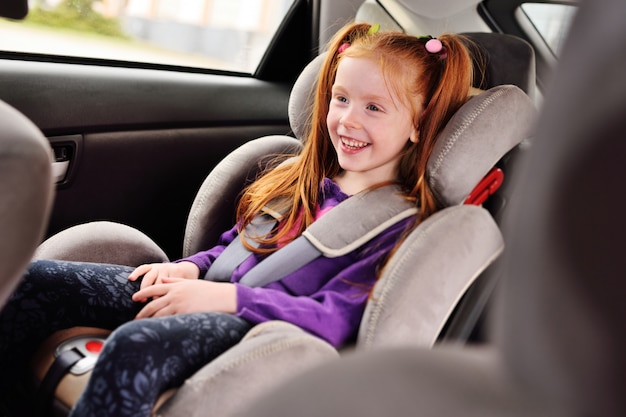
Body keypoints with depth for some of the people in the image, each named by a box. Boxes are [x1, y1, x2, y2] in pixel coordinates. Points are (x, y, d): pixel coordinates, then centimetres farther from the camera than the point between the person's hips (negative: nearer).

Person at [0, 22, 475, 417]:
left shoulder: (400, 222, -5)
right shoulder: (299, 177, 15)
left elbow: (335, 319, -16)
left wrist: (224, 296, -20)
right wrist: (190, 270, 2)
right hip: (209, 297, 7)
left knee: (133, 346, -37)